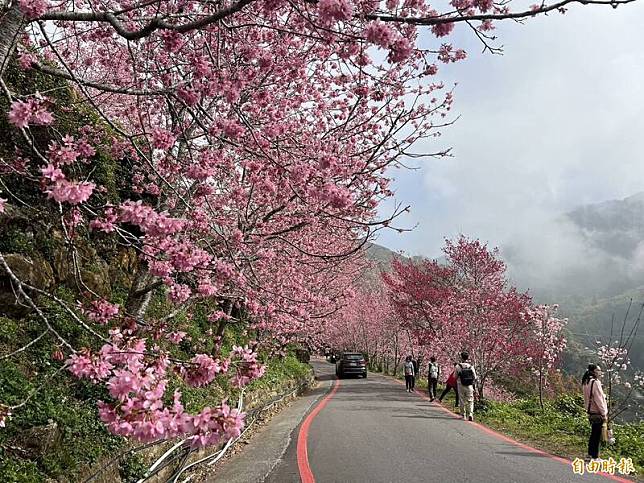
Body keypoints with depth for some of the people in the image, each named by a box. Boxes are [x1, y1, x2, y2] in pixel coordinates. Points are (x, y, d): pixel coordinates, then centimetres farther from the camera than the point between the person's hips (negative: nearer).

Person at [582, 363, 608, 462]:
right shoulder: (595, 382, -17)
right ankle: (594, 456, 2)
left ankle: (590, 455, 24)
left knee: (593, 434, 17)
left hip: (591, 413, 9)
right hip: (597, 414, -9)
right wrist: (604, 414, -13)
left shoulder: (586, 382, 11)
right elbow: (598, 399, -18)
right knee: (596, 435, -2)